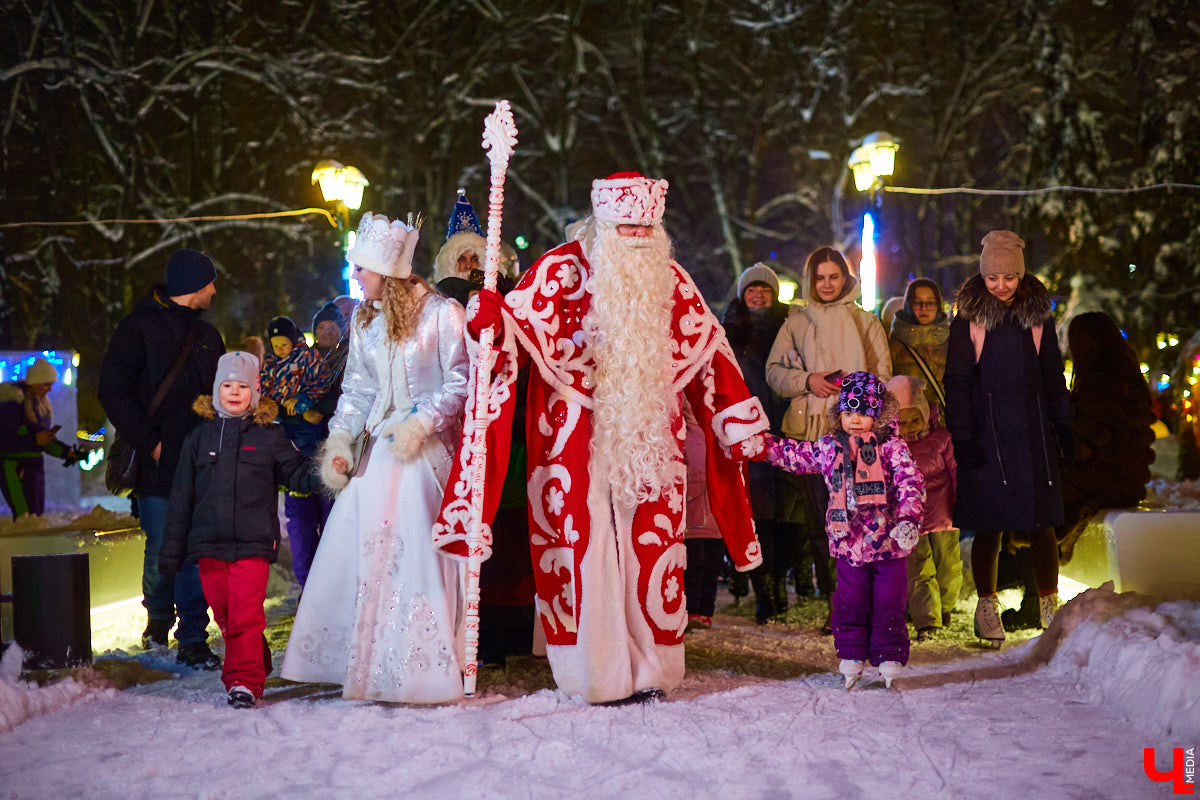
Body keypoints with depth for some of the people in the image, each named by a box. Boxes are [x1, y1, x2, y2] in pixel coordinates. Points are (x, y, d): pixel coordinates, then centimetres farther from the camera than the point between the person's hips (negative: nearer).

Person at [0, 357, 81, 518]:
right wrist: (34, 440, -28)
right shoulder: (14, 402, -16)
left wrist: (66, 452, 7)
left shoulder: (40, 401, 11)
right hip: (15, 467, -9)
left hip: (35, 466, 9)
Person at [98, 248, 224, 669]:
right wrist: (149, 442, -11)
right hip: (157, 462, -4)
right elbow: (113, 392, -5)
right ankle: (158, 615, 26)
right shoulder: (139, 328, 0)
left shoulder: (207, 336, 19)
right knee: (162, 549, -2)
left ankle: (193, 641, 3)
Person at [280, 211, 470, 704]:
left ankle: (420, 670, 2)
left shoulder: (442, 313, -6)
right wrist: (340, 441, 3)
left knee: (418, 549, -8)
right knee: (352, 548, 0)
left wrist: (419, 426, -15)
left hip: (427, 450, -6)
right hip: (379, 450, 6)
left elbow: (460, 385, -7)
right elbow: (356, 389, 16)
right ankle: (363, 663, 11)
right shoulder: (365, 322, 14)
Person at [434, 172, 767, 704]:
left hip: (647, 437, 3)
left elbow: (707, 351, 13)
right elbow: (518, 326, -10)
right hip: (576, 436, -3)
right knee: (585, 540, -3)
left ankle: (650, 666, 13)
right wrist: (494, 319, -34)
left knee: (651, 540, 4)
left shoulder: (669, 279, 7)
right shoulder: (561, 271, -5)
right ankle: (596, 672, 5)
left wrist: (741, 423, 12)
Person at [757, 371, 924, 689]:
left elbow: (911, 482, -12)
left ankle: (889, 658, 14)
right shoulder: (828, 448, 8)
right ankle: (851, 657, 16)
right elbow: (793, 455, 19)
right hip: (848, 542, 3)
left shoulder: (892, 447, -3)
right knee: (850, 603, 4)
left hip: (888, 542, -2)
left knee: (889, 604, 3)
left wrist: (909, 518, -26)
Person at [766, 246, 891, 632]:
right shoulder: (795, 323, 15)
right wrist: (807, 380, -6)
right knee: (819, 518, -3)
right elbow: (774, 371, 11)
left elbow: (882, 376, 10)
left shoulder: (866, 322, 14)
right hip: (809, 430, 1)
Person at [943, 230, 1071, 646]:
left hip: (1033, 433, 2)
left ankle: (1049, 604, 12)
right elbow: (956, 383, -1)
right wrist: (962, 437, -7)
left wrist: (1063, 426, 12)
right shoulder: (967, 322, -1)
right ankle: (987, 605, 16)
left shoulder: (1037, 318, 8)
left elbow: (1054, 377, 16)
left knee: (1041, 524, 2)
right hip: (986, 435, -2)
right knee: (988, 526, 2)